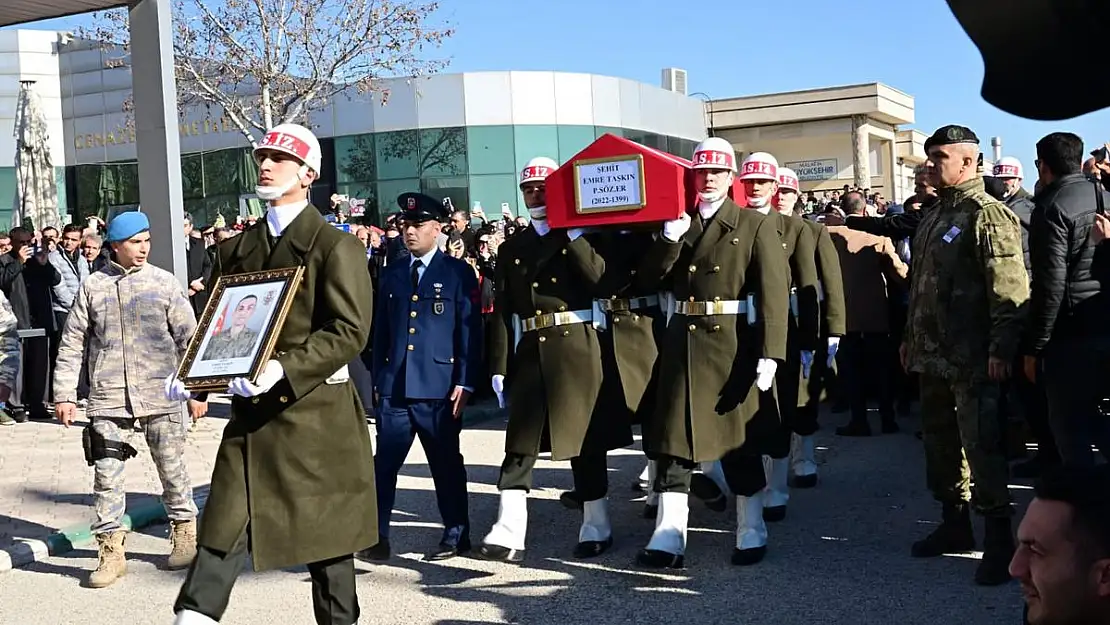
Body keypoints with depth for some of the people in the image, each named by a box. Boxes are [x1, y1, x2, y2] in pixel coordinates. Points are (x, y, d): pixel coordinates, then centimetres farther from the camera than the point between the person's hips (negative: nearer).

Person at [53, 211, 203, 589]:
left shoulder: (165, 284, 2)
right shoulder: (93, 287, 4)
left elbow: (189, 339, 4)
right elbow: (72, 344, 7)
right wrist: (65, 395, 2)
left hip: (161, 396, 0)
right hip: (108, 399, 1)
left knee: (172, 468, 8)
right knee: (106, 473, -1)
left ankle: (185, 535, 26)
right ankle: (111, 551, 10)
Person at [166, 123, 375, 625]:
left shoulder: (335, 247, -5)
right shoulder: (235, 250, 14)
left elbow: (349, 332, -14)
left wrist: (283, 368, -25)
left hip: (315, 412, -4)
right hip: (251, 411, 5)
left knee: (325, 529, 7)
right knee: (224, 525, -2)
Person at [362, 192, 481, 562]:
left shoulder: (458, 273, 1)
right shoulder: (392, 275, 14)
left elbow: (471, 331, -3)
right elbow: (381, 332, 17)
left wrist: (465, 382, -9)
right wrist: (377, 378, 11)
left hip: (440, 388, -3)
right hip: (395, 388, 4)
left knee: (446, 463, 7)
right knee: (383, 464, -1)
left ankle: (457, 535, 19)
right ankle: (377, 537, 4)